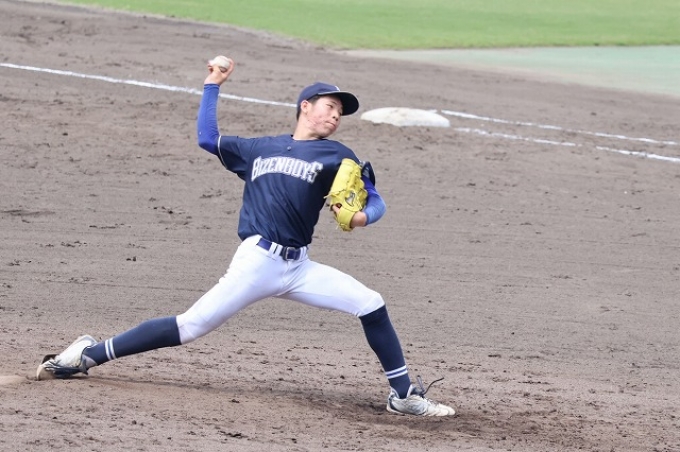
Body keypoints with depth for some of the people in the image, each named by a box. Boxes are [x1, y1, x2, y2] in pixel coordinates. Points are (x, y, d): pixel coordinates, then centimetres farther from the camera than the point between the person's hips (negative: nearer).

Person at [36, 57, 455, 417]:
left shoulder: (337, 155, 12)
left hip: (300, 268, 2)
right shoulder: (259, 149, 16)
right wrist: (213, 86, 19)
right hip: (257, 262, -2)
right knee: (191, 326, -9)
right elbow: (207, 138, 20)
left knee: (371, 305, -10)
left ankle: (404, 395, 0)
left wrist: (362, 216, -18)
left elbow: (375, 200, 5)